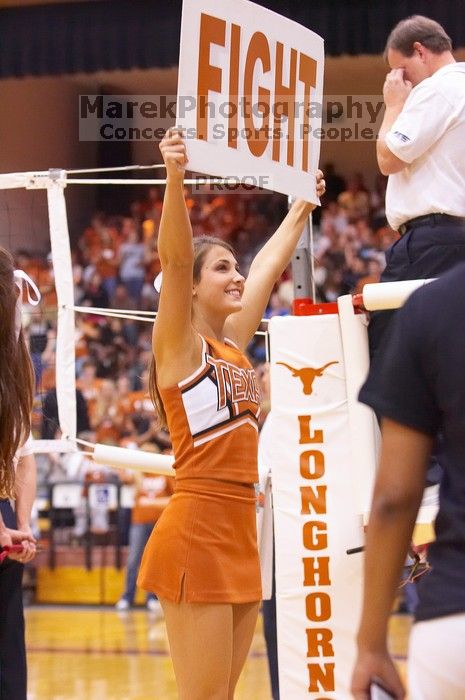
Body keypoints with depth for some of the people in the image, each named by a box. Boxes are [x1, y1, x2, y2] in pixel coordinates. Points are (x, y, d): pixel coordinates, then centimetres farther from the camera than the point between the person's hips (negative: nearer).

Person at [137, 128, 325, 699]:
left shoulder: (233, 341, 15)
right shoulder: (179, 343, -4)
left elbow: (270, 263, 27)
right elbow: (174, 257, -21)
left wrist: (303, 205, 36)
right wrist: (175, 177, -34)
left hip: (239, 532, 8)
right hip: (196, 530, -8)